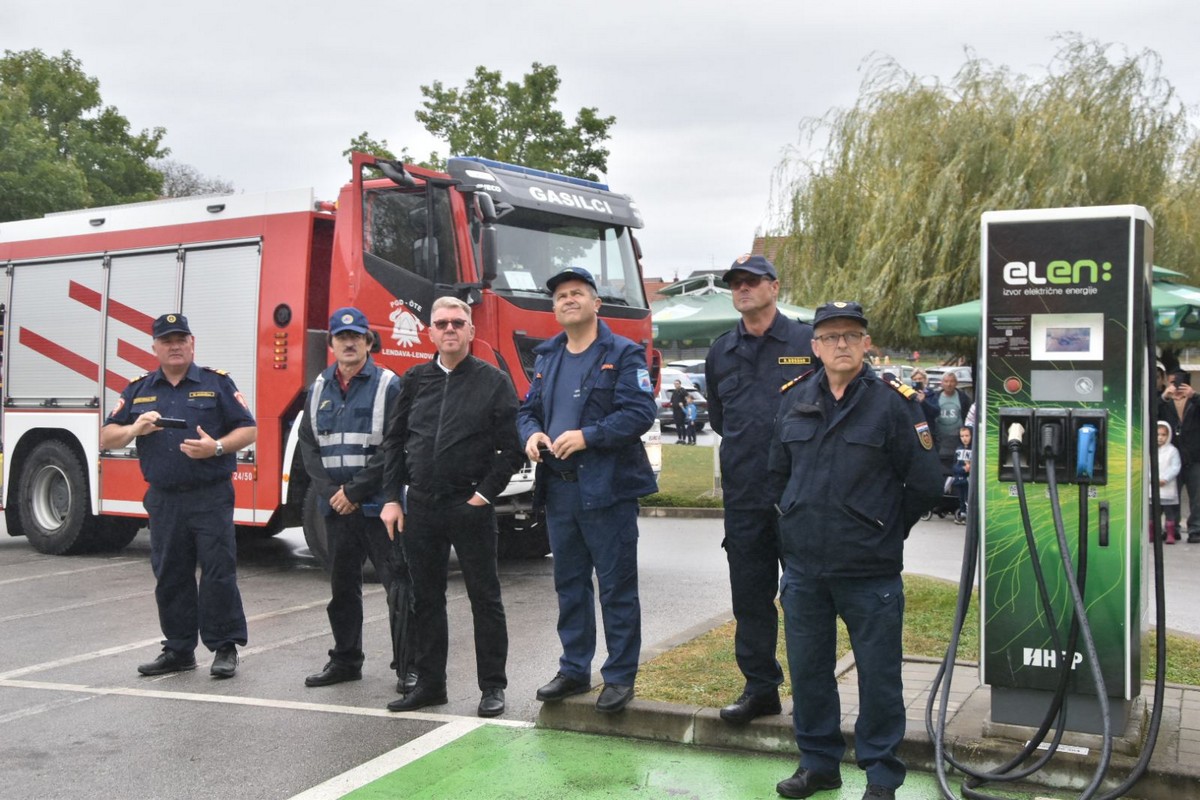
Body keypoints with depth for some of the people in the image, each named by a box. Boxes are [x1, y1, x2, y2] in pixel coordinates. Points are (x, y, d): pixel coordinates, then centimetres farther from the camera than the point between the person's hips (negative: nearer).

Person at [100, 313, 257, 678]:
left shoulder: (218, 383, 3)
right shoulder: (138, 389, 12)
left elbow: (248, 429, 0)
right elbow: (106, 437, 11)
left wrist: (217, 447, -17)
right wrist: (134, 429, -10)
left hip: (211, 498, -4)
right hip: (164, 500, 4)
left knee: (218, 572, -4)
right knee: (170, 577, 9)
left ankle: (225, 646, 5)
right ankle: (179, 649, 20)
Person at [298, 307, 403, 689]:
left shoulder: (388, 385, -4)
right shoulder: (320, 388, 12)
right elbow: (308, 444, 10)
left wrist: (354, 490, -13)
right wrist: (330, 492, -4)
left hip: (377, 504, -5)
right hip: (335, 506, 5)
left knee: (397, 583, -4)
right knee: (342, 586, 13)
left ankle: (409, 664, 2)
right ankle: (345, 660, 24)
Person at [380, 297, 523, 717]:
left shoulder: (494, 382, -2)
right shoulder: (415, 380, 9)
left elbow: (512, 448, -5)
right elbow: (394, 441, 12)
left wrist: (485, 494, -10)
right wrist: (391, 499, 5)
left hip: (470, 506, -4)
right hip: (421, 505, 4)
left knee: (485, 597, 3)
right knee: (426, 599, 11)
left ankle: (492, 686, 13)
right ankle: (429, 683, 22)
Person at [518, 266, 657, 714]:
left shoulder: (623, 354, -4)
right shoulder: (547, 358, 16)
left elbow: (639, 412, -14)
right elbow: (528, 409, 20)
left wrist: (587, 436, -22)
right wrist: (531, 434, -3)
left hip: (607, 488, -6)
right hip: (558, 488, 6)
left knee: (616, 587, 0)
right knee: (569, 584, 14)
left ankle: (620, 677, 9)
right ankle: (574, 670, 25)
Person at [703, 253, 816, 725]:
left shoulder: (807, 342, 0)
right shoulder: (721, 352, 14)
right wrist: (746, 447, 13)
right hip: (743, 496, 4)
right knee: (750, 596, 8)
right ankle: (760, 687, 19)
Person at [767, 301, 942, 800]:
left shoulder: (893, 403, -6)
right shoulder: (794, 401, 6)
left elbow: (925, 484, -2)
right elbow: (778, 473, 19)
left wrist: (884, 531, 5)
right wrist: (803, 519, 13)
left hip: (870, 571, -4)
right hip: (803, 567, 4)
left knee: (878, 675, 5)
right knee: (808, 670, 14)